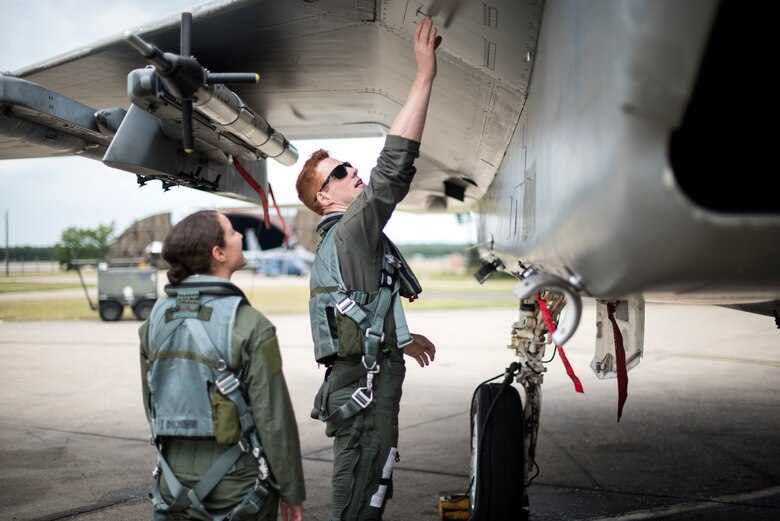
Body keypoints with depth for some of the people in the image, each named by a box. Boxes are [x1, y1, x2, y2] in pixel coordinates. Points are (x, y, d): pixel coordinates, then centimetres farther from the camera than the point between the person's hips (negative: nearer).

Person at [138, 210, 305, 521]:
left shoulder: (156, 321, 0)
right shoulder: (249, 326, -16)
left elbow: (150, 405, 10)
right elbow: (274, 418, -14)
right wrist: (292, 491, -3)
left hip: (174, 489, 5)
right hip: (236, 489, -4)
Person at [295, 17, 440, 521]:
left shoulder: (336, 245, 19)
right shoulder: (353, 230, -11)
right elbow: (394, 165, -22)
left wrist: (402, 340, 42)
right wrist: (425, 74, -20)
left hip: (361, 379, 10)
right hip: (365, 383, -10)